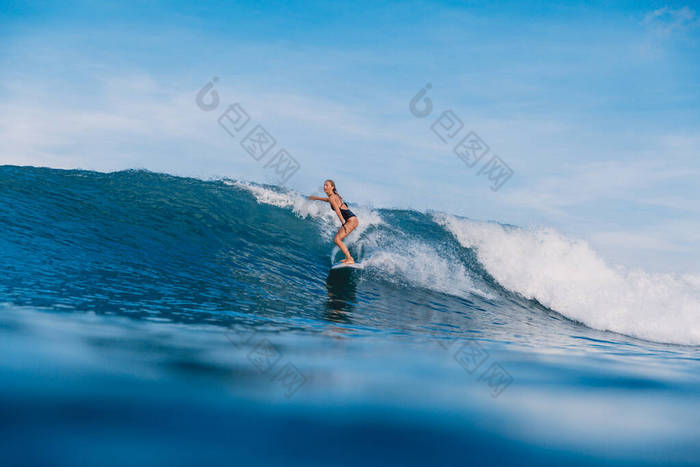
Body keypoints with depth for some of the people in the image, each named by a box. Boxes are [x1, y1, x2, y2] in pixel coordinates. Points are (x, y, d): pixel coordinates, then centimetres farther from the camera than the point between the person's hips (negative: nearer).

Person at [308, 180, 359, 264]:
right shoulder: (334, 196, 17)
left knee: (337, 240, -16)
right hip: (352, 220, 10)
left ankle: (350, 259, -17)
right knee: (338, 239, 19)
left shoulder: (332, 197, -11)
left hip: (351, 220, -10)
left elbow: (338, 211, -20)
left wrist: (343, 224, -28)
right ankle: (348, 258, 20)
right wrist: (317, 198, 53)